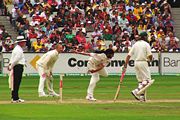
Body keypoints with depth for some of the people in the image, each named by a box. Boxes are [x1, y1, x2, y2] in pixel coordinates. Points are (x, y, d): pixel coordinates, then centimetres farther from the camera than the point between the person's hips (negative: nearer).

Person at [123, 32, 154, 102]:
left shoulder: (135, 44, 11)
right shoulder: (146, 44, -5)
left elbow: (129, 55, 5)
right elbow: (150, 55, -11)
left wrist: (125, 64, 6)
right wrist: (150, 59, 11)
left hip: (136, 62, 7)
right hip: (143, 62, -7)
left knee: (141, 80, 14)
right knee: (147, 80, -6)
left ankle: (142, 96, 8)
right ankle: (136, 91, -22)